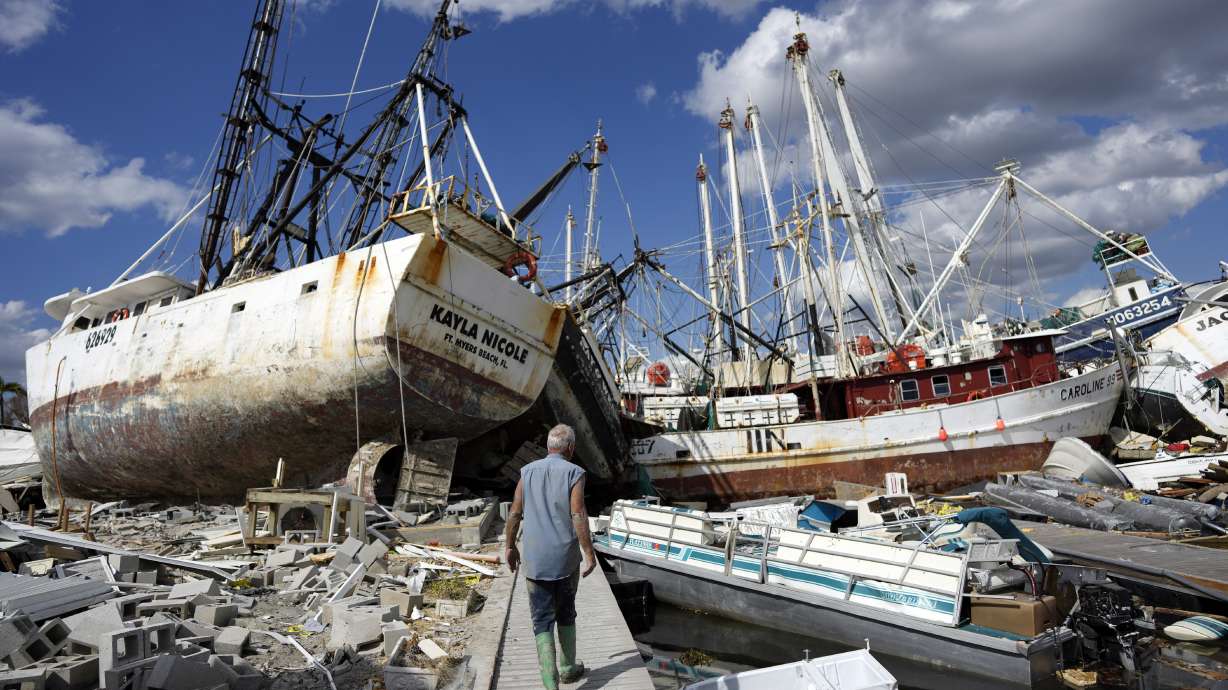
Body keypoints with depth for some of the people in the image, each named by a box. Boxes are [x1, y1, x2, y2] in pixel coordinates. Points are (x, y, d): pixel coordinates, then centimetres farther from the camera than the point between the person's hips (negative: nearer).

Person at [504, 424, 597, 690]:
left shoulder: (528, 471, 1)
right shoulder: (574, 473, -10)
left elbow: (514, 513, 4)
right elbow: (579, 517, -16)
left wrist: (510, 546, 16)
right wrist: (590, 555, -9)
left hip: (535, 560, 1)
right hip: (566, 559, -1)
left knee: (543, 620, 8)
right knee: (566, 613, 20)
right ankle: (568, 668, 33)